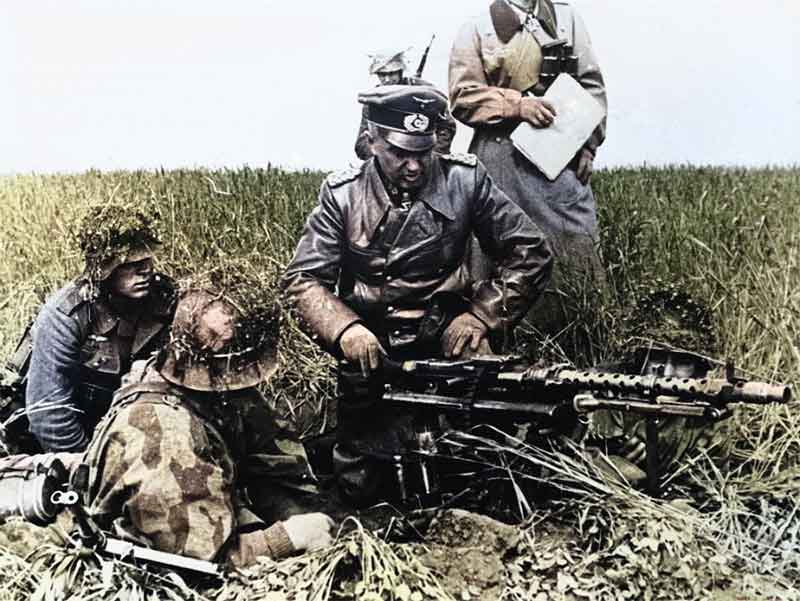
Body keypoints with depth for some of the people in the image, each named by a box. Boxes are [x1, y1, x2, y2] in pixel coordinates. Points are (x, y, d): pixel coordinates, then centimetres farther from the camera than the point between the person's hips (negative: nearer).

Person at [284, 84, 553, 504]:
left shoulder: (465, 182, -4)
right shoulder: (342, 196, -5)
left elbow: (529, 252, 0)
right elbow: (303, 279, -7)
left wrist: (483, 315, -11)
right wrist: (344, 329, -27)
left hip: (447, 338, 0)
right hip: (372, 347, 0)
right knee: (358, 487, -2)